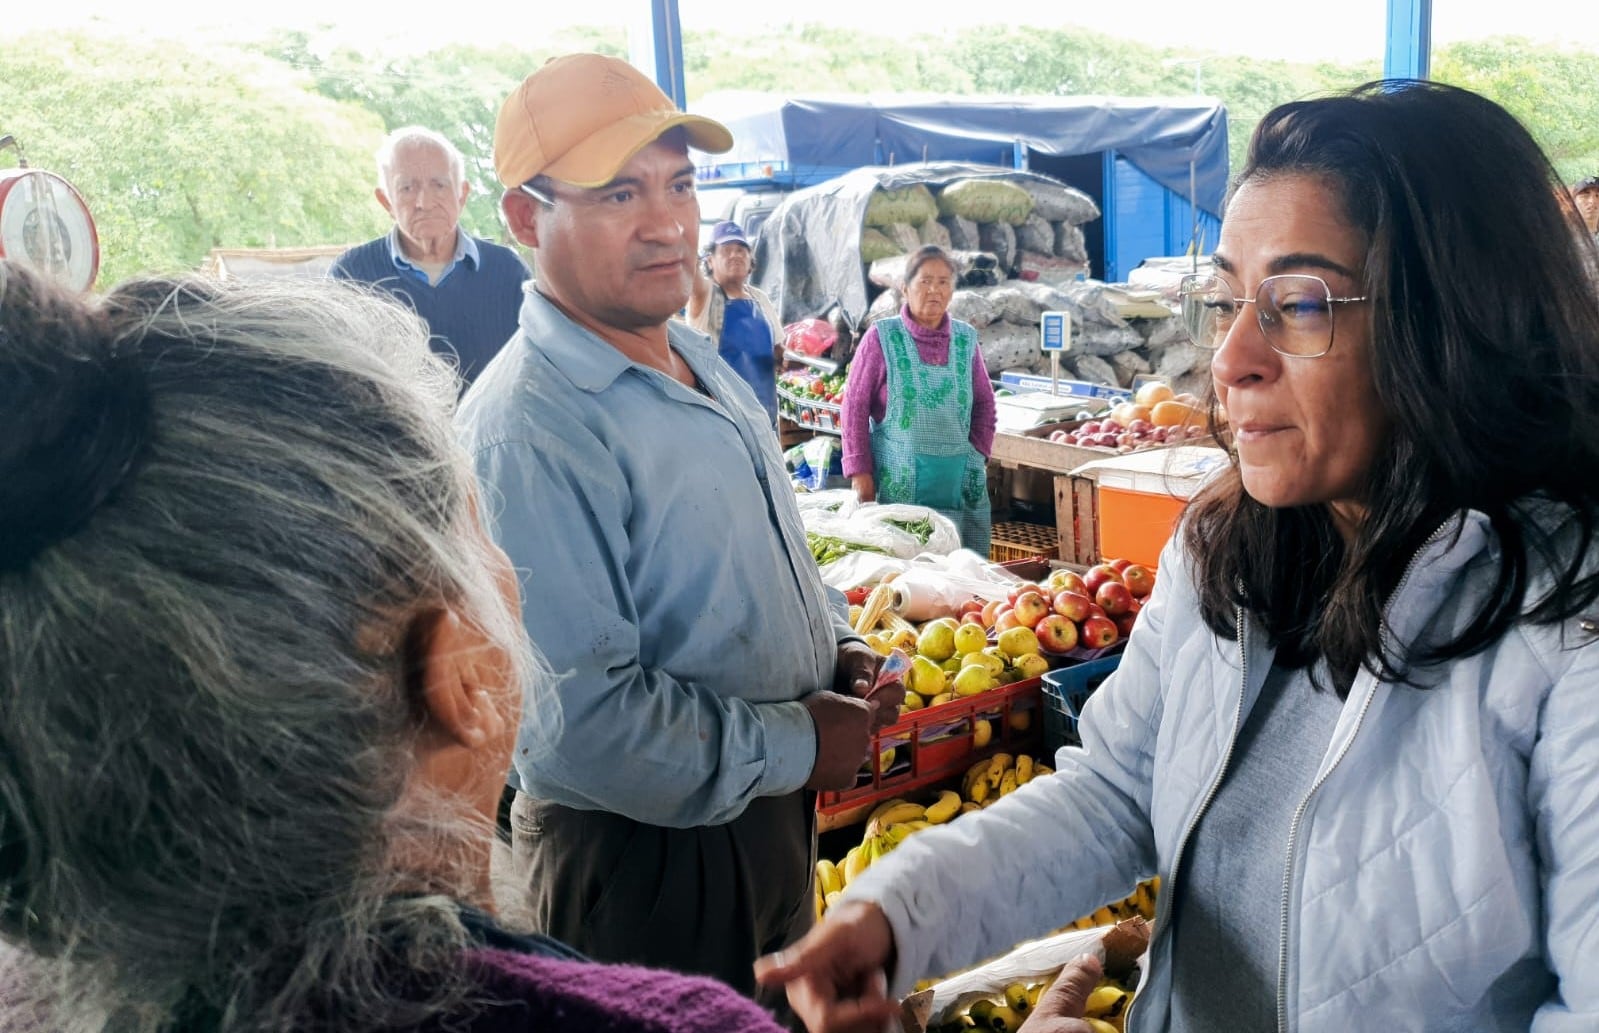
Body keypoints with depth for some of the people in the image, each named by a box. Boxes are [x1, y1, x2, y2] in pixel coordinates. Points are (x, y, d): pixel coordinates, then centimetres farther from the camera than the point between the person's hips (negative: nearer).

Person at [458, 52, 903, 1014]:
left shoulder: (702, 364, 4)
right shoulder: (528, 432, -27)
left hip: (772, 814, 8)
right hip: (642, 854, -8)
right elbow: (577, 719, -30)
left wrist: (837, 646, 1)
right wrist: (795, 745, -19)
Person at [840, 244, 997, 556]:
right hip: (900, 482, -3)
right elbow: (855, 405, -2)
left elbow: (984, 403, 17)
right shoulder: (882, 337, -2)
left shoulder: (966, 339, 8)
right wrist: (859, 471, -5)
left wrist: (979, 454, 7)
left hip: (962, 481, 4)